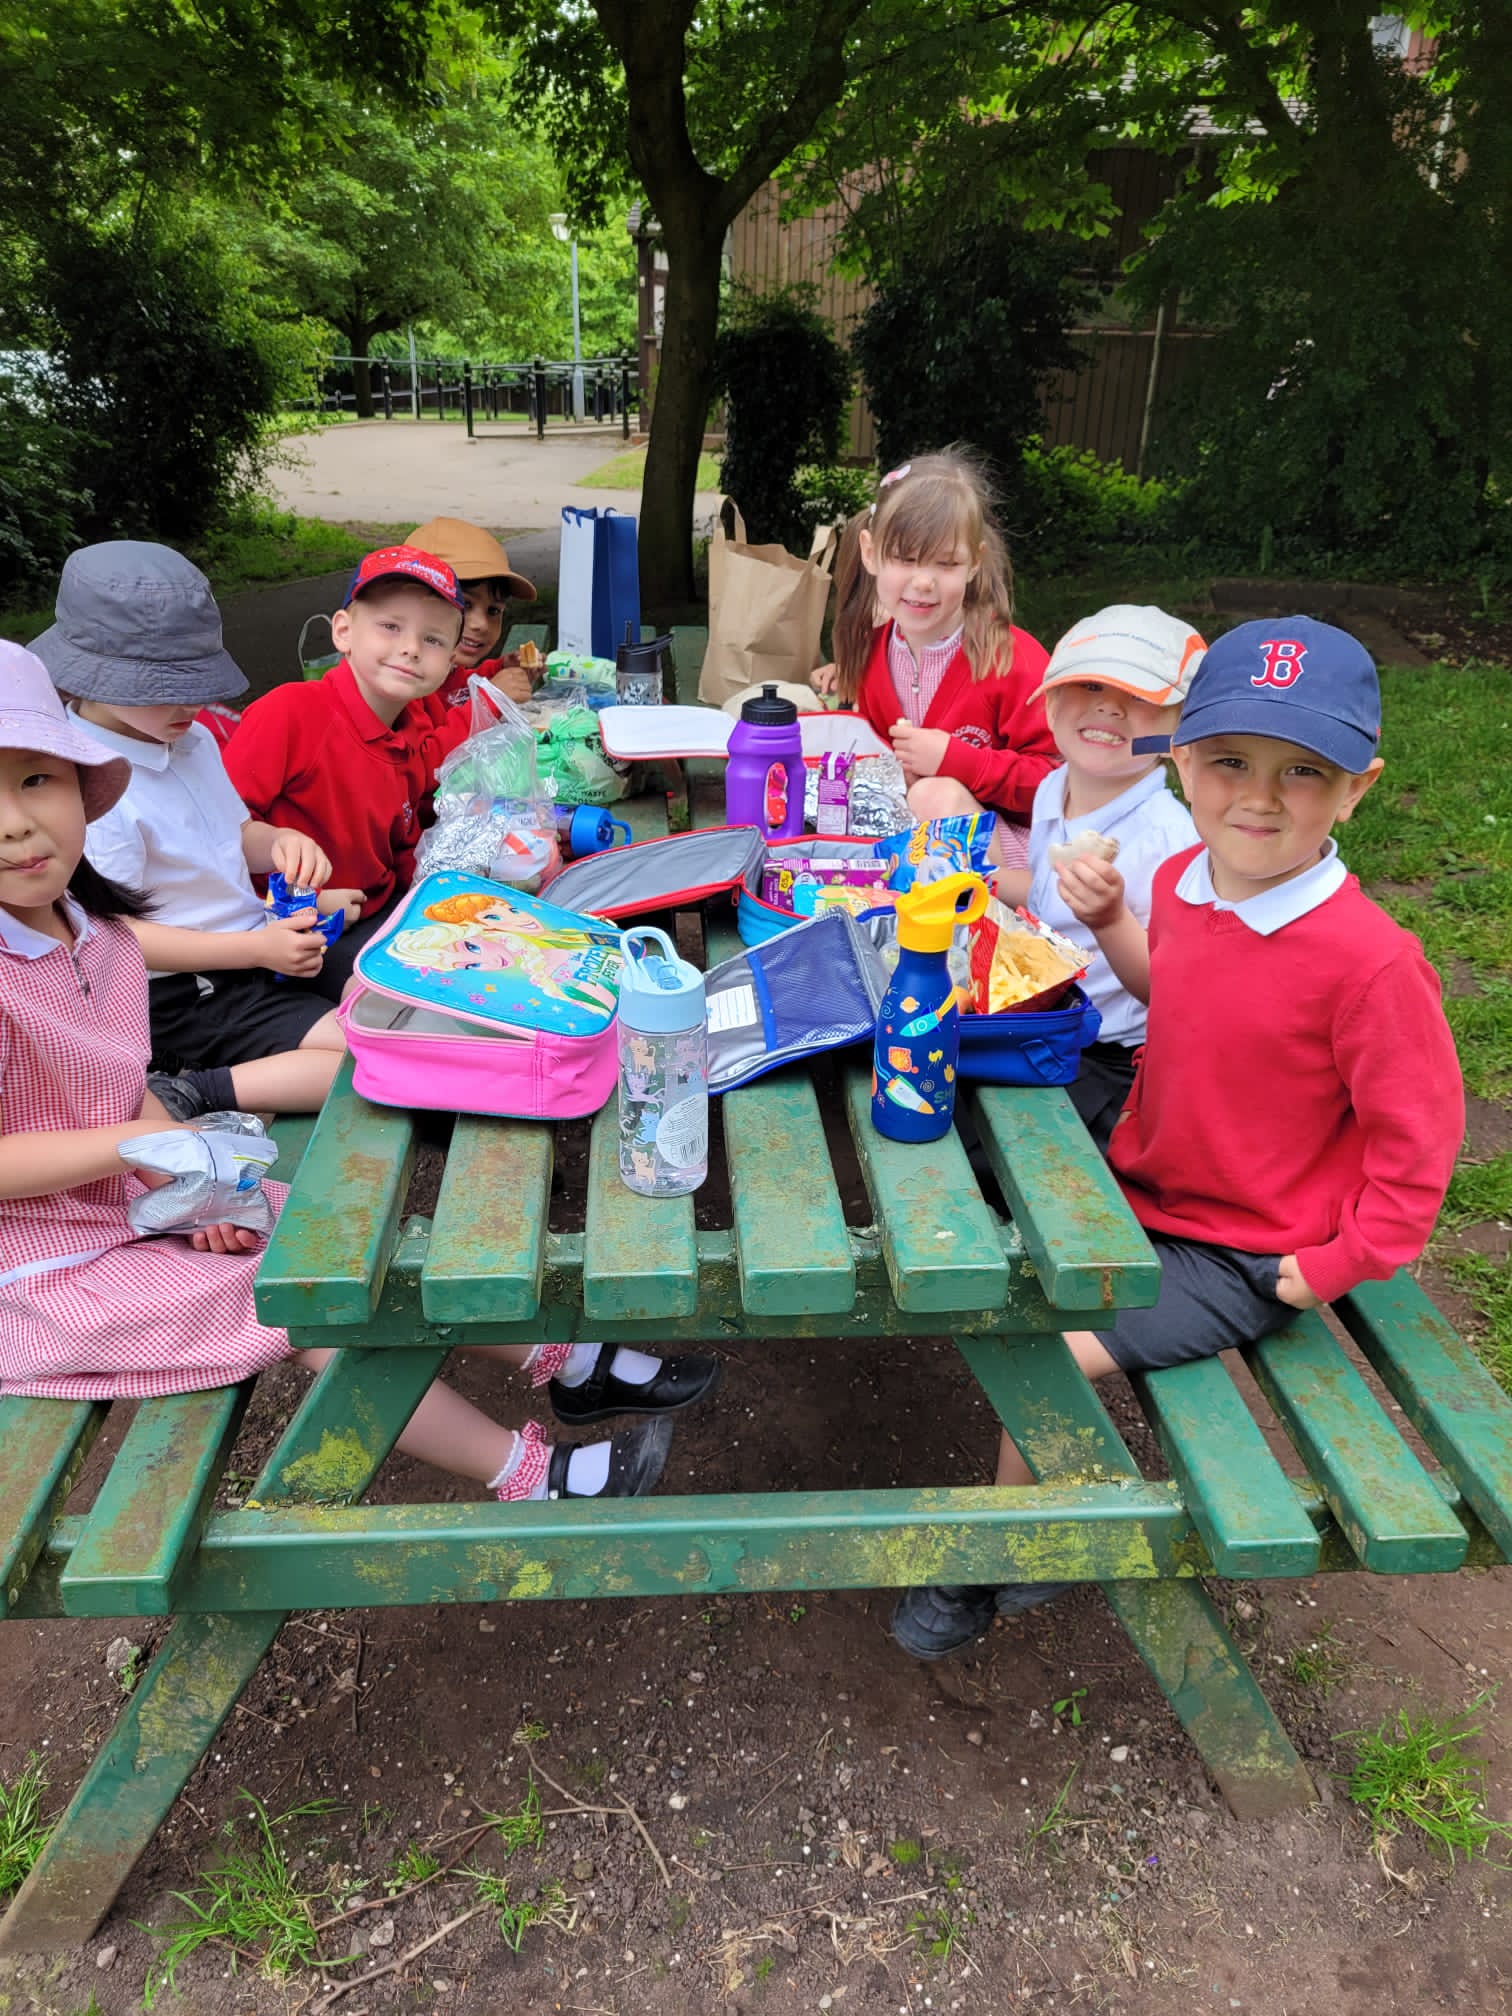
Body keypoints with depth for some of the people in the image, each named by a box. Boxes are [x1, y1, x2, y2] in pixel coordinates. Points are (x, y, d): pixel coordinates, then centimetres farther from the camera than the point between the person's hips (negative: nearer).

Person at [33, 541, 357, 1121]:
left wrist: (281, 844, -4)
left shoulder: (191, 740, 7)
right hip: (183, 1000, -9)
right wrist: (258, 949, -23)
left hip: (249, 950, 10)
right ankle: (195, 1096, -18)